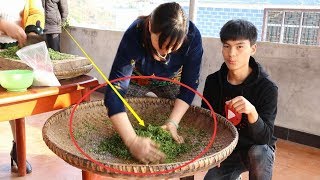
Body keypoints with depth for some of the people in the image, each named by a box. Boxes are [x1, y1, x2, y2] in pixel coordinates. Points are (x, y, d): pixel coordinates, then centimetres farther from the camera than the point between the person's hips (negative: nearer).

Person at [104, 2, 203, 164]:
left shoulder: (192, 37, -34)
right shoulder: (134, 36, -40)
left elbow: (189, 85, -24)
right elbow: (114, 92, -45)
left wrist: (173, 122, -37)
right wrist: (132, 141, -56)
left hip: (170, 80, 1)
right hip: (137, 79, -1)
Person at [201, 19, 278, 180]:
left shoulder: (267, 87, -21)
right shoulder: (213, 81, -9)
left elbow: (265, 138, -26)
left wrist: (252, 111, -45)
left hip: (258, 152, -4)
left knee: (257, 152, -35)